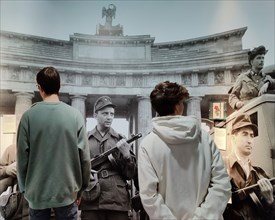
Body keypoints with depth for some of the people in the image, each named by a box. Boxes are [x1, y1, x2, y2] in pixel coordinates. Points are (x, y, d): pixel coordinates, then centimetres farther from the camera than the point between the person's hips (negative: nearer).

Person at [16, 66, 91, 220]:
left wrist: (24, 188, 10)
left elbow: (22, 156, -4)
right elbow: (84, 157, -7)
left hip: (37, 192, 1)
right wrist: (81, 188, 6)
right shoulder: (75, 115, -9)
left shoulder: (29, 116, -8)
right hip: (67, 191, 0)